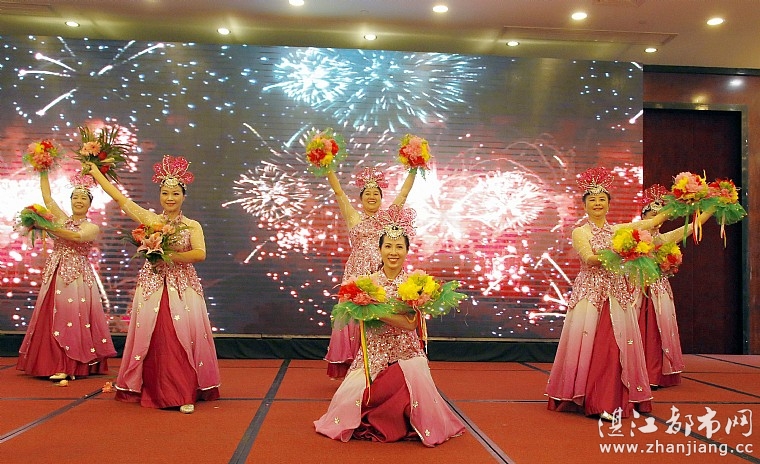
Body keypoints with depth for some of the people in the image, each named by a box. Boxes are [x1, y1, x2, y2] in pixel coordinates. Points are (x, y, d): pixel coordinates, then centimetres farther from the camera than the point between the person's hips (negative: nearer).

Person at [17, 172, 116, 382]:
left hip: (78, 276, -4)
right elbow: (46, 195, 12)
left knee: (73, 317, -10)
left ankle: (70, 367, -9)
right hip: (56, 275, 4)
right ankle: (54, 363, 7)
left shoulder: (92, 228, 4)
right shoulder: (61, 219, 15)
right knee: (53, 317, 1)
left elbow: (77, 236, -16)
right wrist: (44, 172, 12)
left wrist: (49, 227, -22)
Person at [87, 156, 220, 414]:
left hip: (182, 287, -2)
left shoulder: (192, 226, 3)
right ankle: (155, 392, 16)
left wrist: (169, 256, -17)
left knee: (182, 340, -5)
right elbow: (119, 197, 10)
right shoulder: (149, 219, 8)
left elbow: (200, 254, -11)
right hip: (152, 287, 2)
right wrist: (94, 172, 13)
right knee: (152, 339, 2)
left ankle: (185, 395, 1)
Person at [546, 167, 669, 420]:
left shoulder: (618, 230, 14)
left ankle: (615, 401, 9)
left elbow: (652, 221, 11)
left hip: (617, 294, 4)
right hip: (590, 293, -4)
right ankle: (591, 402, 2)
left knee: (616, 345, 1)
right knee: (590, 345, -5)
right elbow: (589, 259, -14)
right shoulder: (580, 232, 1)